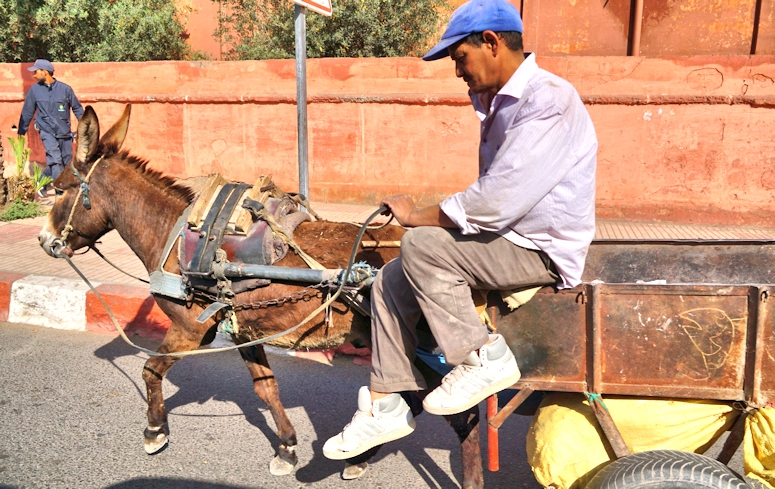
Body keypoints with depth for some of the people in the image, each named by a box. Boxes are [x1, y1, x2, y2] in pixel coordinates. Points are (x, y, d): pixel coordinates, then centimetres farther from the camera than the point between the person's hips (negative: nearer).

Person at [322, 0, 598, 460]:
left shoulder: (548, 101, -19)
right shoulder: (499, 102, 13)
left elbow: (497, 200, -26)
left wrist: (418, 216, -15)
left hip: (544, 251, -9)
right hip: (509, 237, 10)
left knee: (421, 246, -25)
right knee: (392, 281, 0)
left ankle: (485, 359, -10)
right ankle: (385, 406, 8)